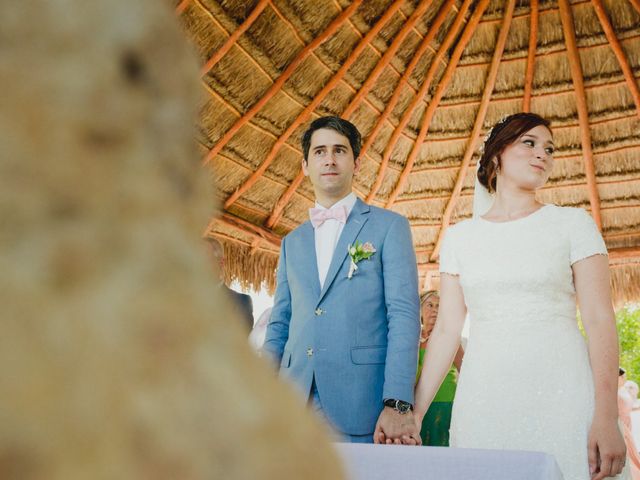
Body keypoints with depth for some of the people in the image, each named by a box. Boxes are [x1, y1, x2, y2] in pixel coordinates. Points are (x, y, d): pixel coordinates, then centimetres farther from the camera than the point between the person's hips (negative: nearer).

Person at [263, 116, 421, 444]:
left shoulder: (389, 226, 3)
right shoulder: (292, 243, 17)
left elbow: (404, 315, -6)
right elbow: (279, 326, 16)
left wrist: (398, 404, -16)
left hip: (360, 409, -4)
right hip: (294, 406, 4)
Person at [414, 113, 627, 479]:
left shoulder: (573, 223, 4)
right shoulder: (460, 237, 9)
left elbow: (600, 321, -4)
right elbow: (447, 329, 6)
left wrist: (607, 418, -14)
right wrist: (414, 412, -1)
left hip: (560, 390, -1)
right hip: (483, 396, 2)